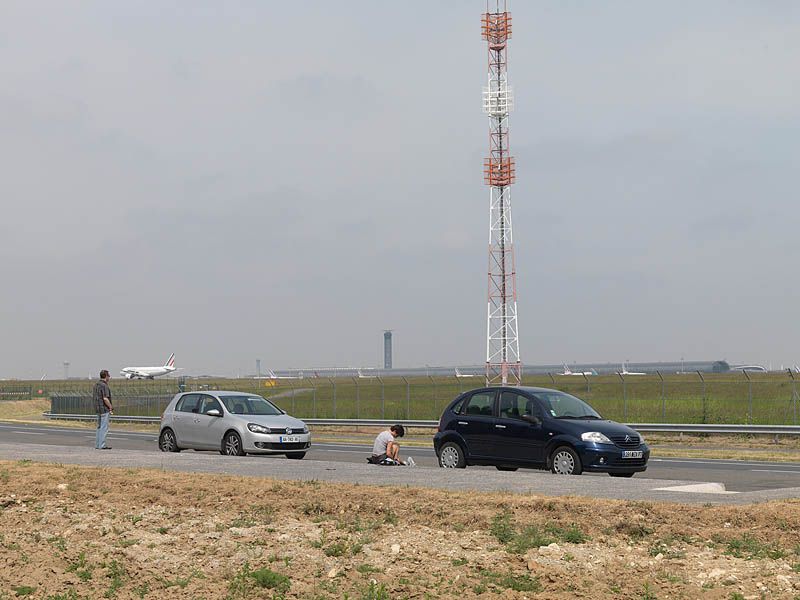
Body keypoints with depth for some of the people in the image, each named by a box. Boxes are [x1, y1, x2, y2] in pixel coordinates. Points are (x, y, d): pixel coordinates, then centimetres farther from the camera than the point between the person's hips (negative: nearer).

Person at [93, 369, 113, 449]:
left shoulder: (96, 385, 12)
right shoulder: (104, 386, -17)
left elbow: (93, 396, 18)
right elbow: (105, 398, -23)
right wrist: (111, 407, -12)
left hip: (98, 409, 9)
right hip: (104, 409, -9)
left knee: (99, 427, 15)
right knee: (104, 428, -6)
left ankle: (97, 445, 16)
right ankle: (102, 445, -6)